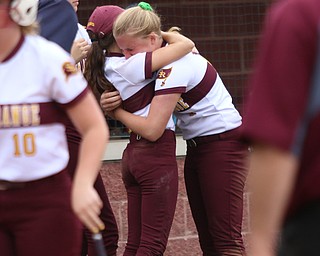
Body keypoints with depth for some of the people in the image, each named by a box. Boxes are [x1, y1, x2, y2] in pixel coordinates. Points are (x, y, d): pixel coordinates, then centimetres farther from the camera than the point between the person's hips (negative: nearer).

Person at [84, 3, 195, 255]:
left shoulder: (107, 67, 7)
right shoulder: (132, 66, -17)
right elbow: (186, 44, -17)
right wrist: (165, 35, 2)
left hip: (134, 153, 9)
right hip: (157, 152, -9)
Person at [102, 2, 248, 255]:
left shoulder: (174, 67, -25)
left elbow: (152, 129, -30)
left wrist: (116, 110, -15)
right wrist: (109, 102, -18)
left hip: (223, 142, -10)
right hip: (197, 146, 10)